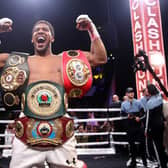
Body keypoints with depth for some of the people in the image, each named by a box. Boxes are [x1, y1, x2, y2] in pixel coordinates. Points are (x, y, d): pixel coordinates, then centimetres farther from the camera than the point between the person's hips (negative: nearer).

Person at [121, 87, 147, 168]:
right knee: (131, 143, 8)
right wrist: (127, 115, -15)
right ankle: (133, 161, 20)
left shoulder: (138, 102, 3)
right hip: (129, 126, 1)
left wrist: (139, 117, -17)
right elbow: (122, 114, 4)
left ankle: (144, 159, 17)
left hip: (139, 125, -1)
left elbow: (143, 113, 1)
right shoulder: (124, 104, 5)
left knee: (142, 142, 0)